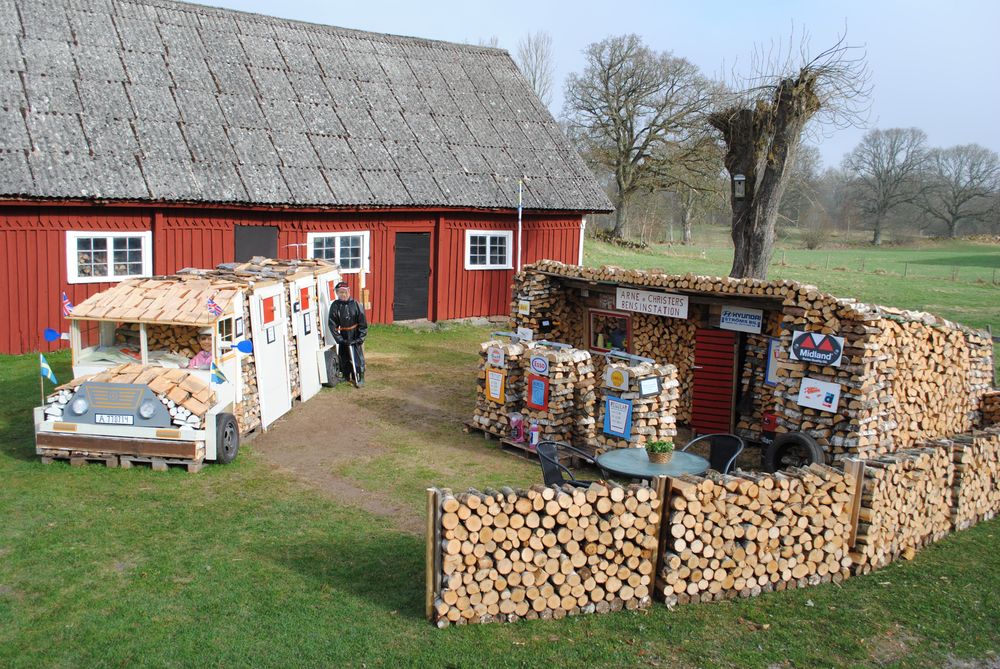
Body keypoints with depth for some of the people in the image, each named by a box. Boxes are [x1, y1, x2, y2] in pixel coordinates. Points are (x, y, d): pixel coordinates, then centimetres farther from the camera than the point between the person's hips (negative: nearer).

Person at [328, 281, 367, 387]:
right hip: (343, 337, 2)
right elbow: (332, 325, -3)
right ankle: (346, 377, 27)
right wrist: (339, 339, -9)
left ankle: (359, 379, 11)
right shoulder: (335, 306, -7)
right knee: (344, 358, 9)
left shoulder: (355, 305, -10)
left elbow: (363, 323, -7)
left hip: (355, 337, -2)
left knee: (358, 358, -1)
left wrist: (360, 338, -11)